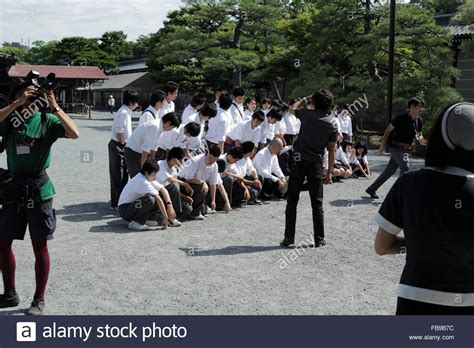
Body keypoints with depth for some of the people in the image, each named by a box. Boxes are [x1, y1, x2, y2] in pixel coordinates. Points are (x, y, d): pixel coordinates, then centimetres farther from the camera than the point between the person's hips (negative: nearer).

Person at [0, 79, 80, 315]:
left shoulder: (47, 120, -4)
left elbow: (75, 134, -19)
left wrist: (55, 107, -22)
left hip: (39, 189, -3)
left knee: (39, 246, 4)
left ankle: (39, 299, 18)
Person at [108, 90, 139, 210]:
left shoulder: (127, 112, 11)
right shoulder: (123, 113, -19)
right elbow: (119, 132, -21)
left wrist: (126, 146, 15)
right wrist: (123, 145, -12)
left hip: (123, 146, 9)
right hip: (118, 146, -9)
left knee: (124, 174, 15)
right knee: (118, 176, -3)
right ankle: (116, 203, 5)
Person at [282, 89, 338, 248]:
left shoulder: (307, 115, -4)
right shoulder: (332, 126, 0)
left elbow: (293, 108, 18)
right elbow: (332, 151, 2)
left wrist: (306, 99, 29)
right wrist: (329, 173, 7)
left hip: (299, 162, -1)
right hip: (316, 165, 1)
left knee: (292, 202, 7)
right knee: (317, 204, 10)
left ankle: (289, 238, 7)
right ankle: (319, 239, 12)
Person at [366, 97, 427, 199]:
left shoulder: (419, 121, 3)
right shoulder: (401, 118, -17)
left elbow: (419, 135, 15)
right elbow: (388, 130, -8)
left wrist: (420, 140, -10)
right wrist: (383, 145, -7)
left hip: (405, 148, 7)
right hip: (395, 146, -7)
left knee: (390, 170, 10)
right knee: (405, 167, -22)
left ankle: (372, 189, 21)